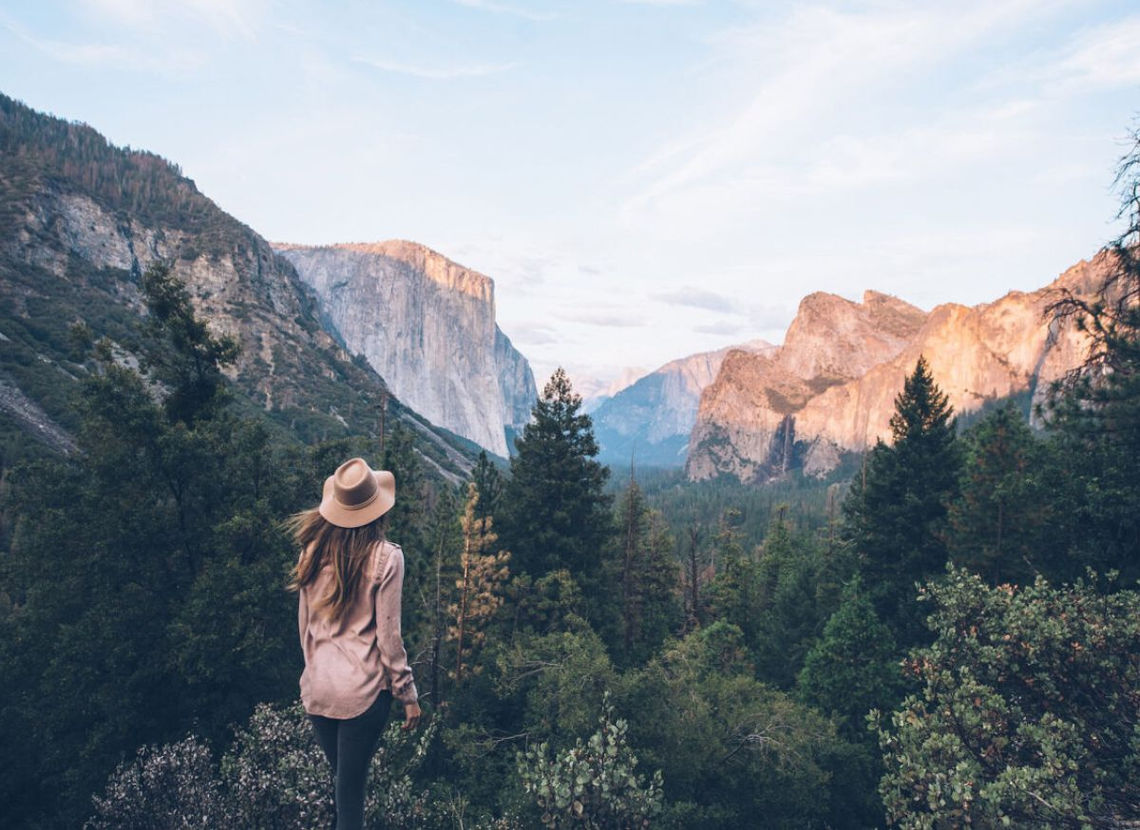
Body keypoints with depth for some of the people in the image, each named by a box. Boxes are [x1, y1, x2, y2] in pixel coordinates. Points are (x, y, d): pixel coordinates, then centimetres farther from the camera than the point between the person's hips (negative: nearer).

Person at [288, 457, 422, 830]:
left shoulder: (313, 549, -1)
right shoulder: (385, 556, -14)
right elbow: (388, 635, -11)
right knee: (351, 787, 9)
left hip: (316, 688, 5)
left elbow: (305, 624, 8)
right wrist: (408, 694, 0)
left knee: (341, 779, 21)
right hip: (363, 691, -4)